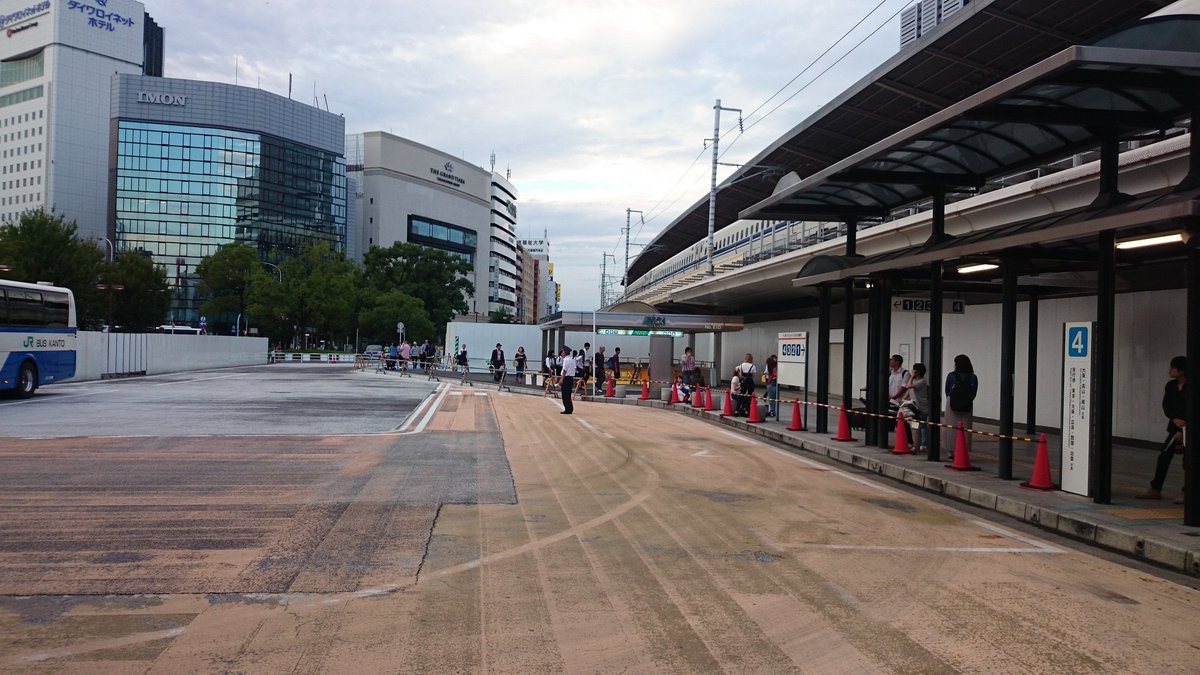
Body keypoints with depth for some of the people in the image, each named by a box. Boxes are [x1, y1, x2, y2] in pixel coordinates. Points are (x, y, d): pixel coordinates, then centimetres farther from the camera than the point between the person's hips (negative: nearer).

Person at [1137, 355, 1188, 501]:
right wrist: (1174, 419, -17)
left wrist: (1181, 431, -14)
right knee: (1164, 456, 4)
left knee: (1187, 461, -3)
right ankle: (1155, 489, 9)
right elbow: (1166, 406, 2)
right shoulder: (1171, 386, 5)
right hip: (1175, 426, 6)